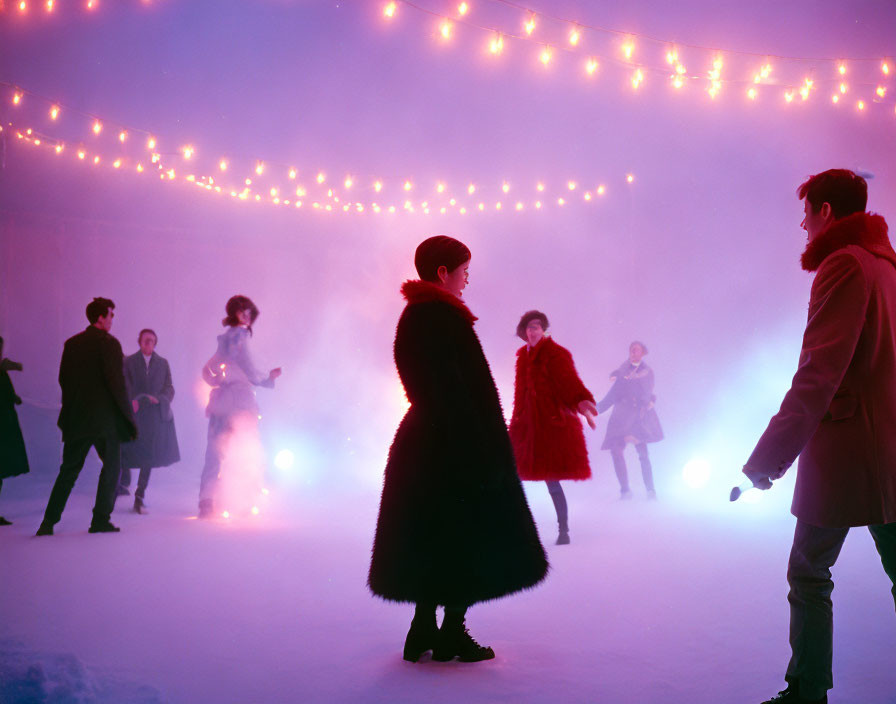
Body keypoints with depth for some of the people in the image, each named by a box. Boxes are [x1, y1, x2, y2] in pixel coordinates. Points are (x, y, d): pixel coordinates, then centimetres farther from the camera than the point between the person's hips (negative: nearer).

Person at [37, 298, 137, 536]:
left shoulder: (71, 344, 9)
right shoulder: (109, 343, -10)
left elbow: (63, 379, 13)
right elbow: (116, 383, -14)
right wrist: (129, 417, -8)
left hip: (76, 417, 6)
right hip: (105, 417, -5)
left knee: (69, 470, 12)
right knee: (112, 466, 8)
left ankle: (49, 521, 7)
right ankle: (101, 519, 4)